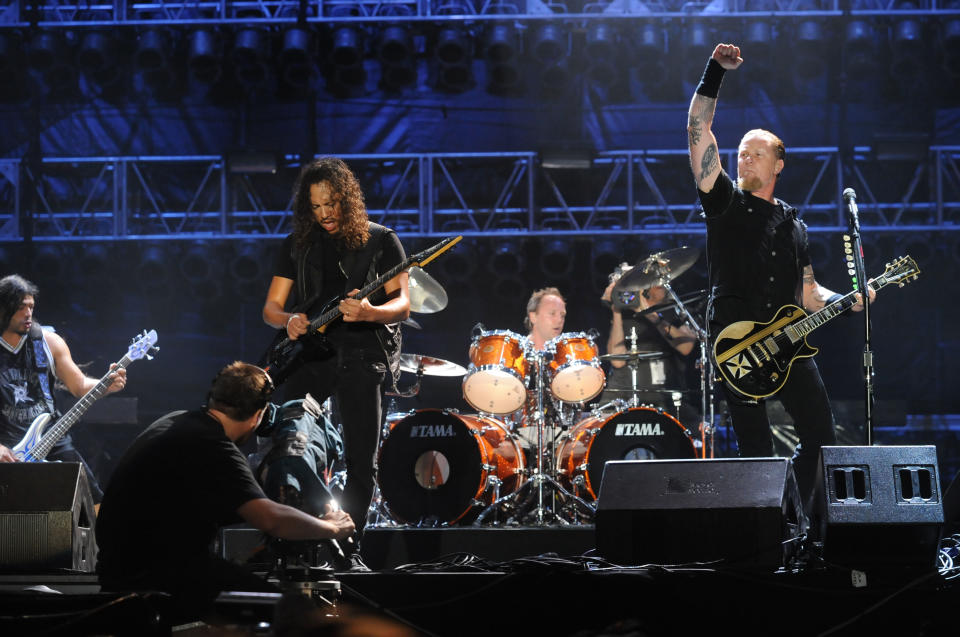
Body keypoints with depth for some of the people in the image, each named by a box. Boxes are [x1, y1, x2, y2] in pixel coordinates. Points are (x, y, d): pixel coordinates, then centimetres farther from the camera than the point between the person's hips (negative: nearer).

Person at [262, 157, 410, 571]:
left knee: (361, 462, -4)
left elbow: (403, 304, -4)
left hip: (361, 356, -2)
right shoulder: (298, 244, 12)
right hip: (310, 352, 2)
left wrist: (369, 312, -26)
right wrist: (289, 321, -12)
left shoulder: (380, 241, 3)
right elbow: (271, 307, 13)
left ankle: (348, 549, 3)